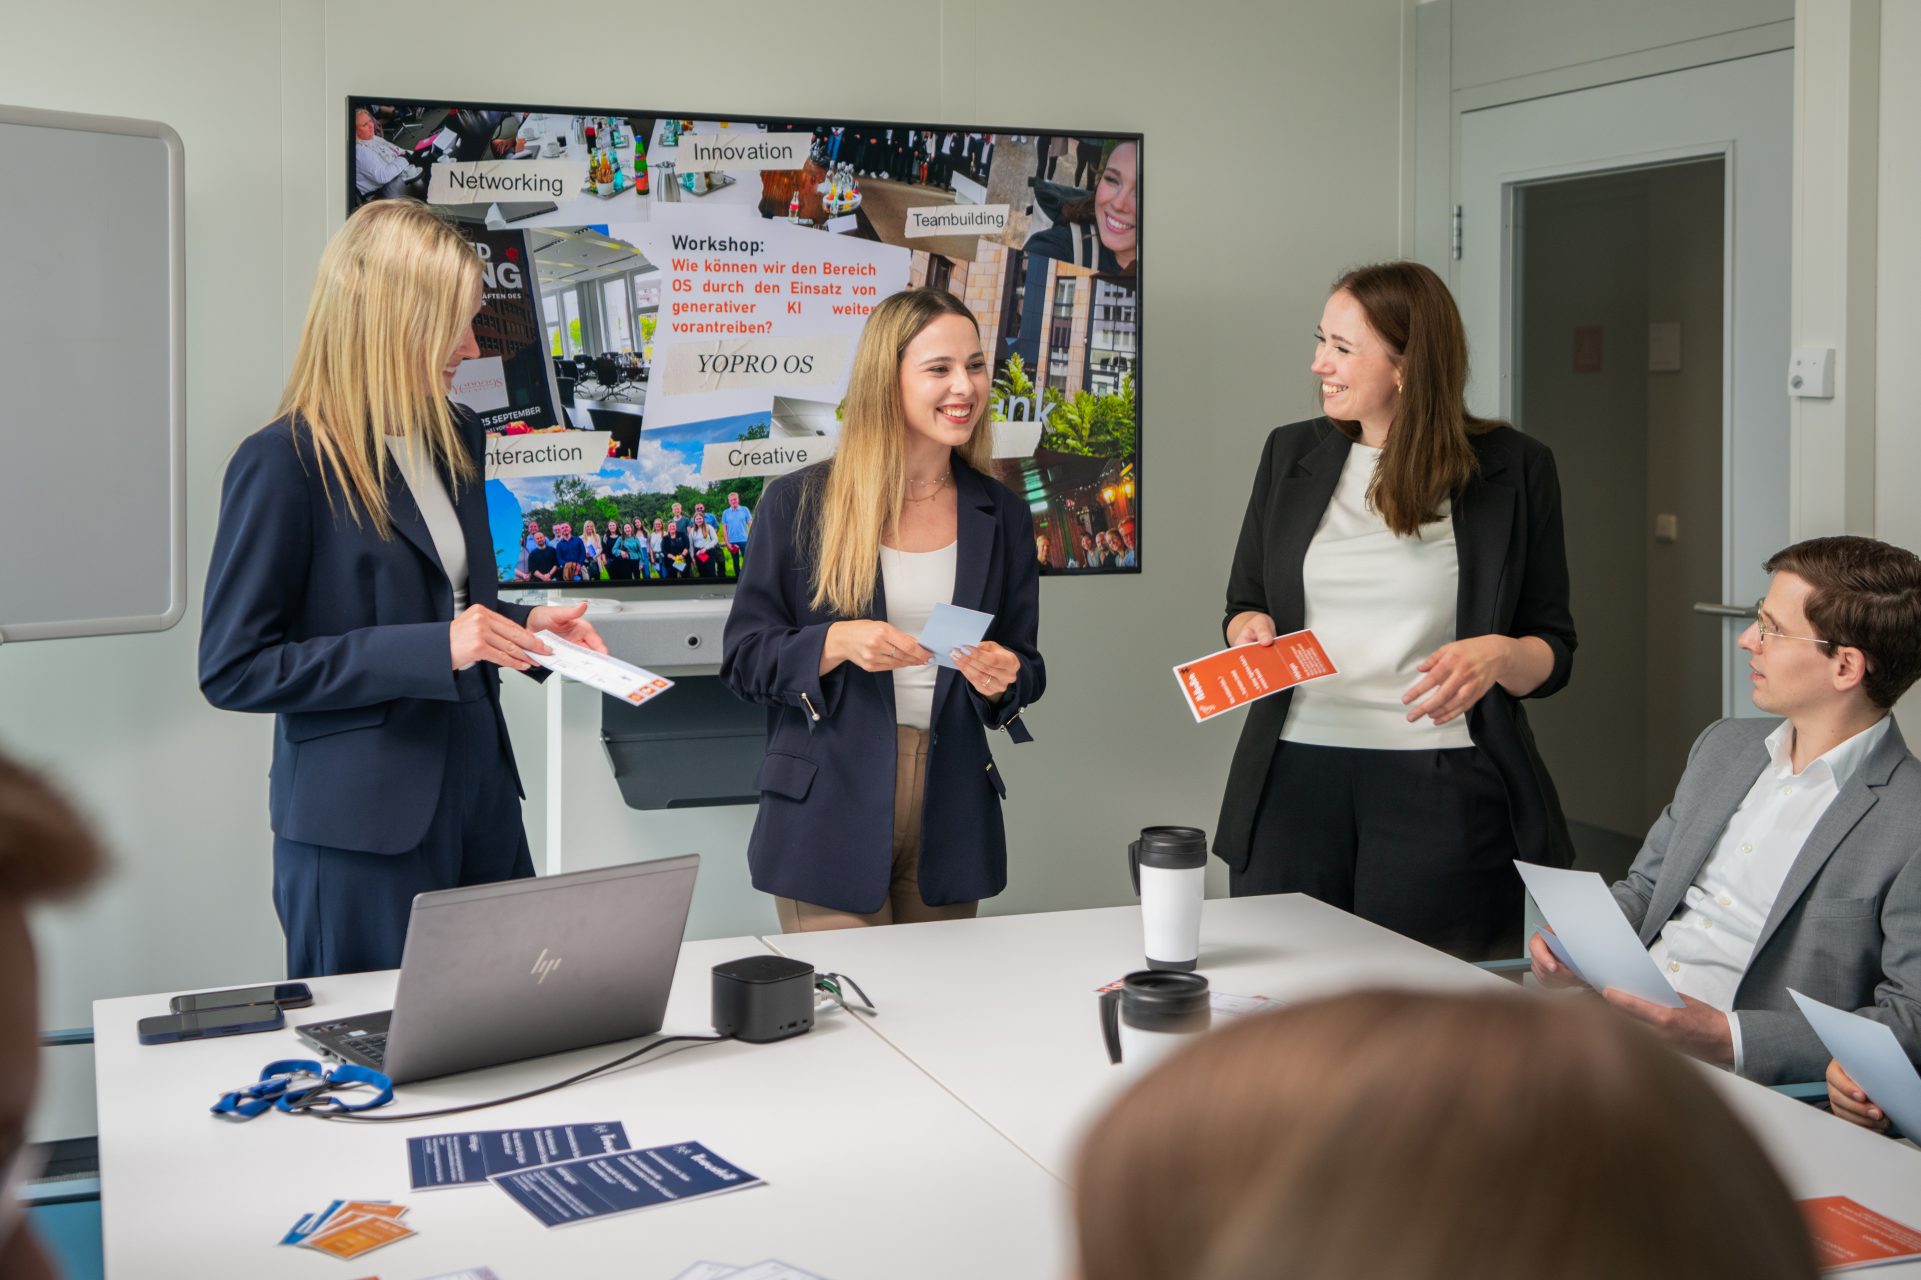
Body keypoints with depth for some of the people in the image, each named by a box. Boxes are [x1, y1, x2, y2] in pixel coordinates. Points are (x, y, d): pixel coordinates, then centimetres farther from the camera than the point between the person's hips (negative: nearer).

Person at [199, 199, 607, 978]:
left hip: (481, 799, 7)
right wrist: (431, 649, -21)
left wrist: (521, 624, 1)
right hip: (363, 826, -7)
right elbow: (232, 670, -15)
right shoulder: (285, 464, -13)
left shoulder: (456, 437, 9)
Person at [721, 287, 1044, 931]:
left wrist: (1001, 679, -11)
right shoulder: (799, 502, -2)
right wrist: (837, 644, -19)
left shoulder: (1002, 516, 7)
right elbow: (742, 657, -2)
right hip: (828, 819, -3)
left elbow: (1027, 670, 12)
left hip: (951, 821, 3)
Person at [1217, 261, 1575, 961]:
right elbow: (1244, 604, 19)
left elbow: (1553, 653, 5)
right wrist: (1250, 630, -3)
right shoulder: (1290, 453, 10)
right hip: (1296, 776, 3)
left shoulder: (1512, 468, 2)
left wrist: (1499, 655, -16)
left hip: (1443, 784, -2)